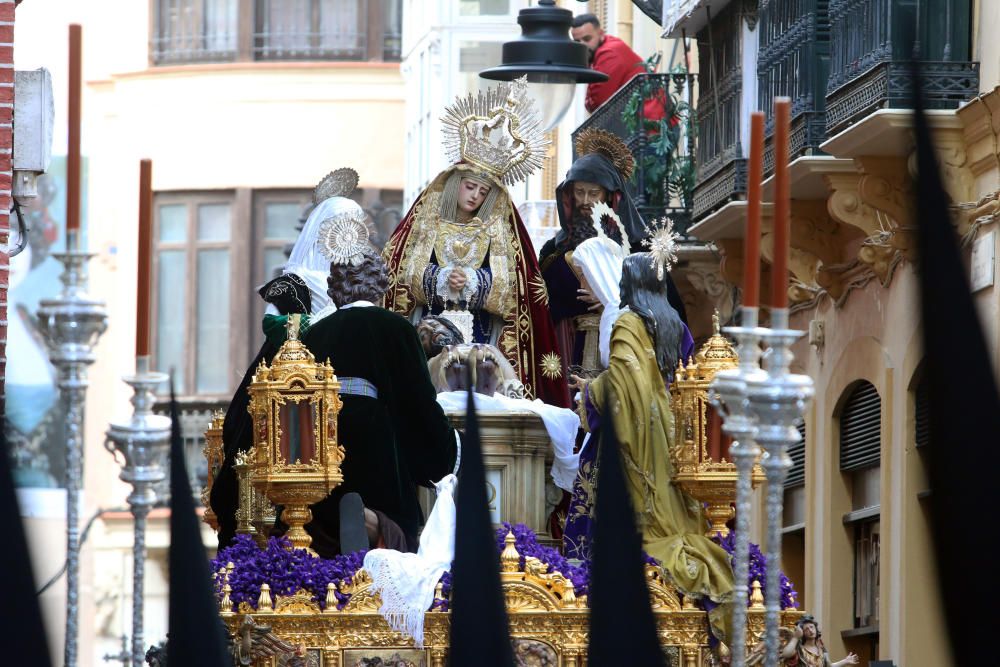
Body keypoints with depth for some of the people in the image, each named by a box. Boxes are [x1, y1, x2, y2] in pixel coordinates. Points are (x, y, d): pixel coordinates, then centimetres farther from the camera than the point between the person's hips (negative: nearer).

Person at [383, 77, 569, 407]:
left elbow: (506, 284, -2)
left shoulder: (497, 229, 7)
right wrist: (442, 278, -17)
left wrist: (472, 280, -18)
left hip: (480, 331, 0)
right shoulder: (427, 220, 7)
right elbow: (407, 273, 0)